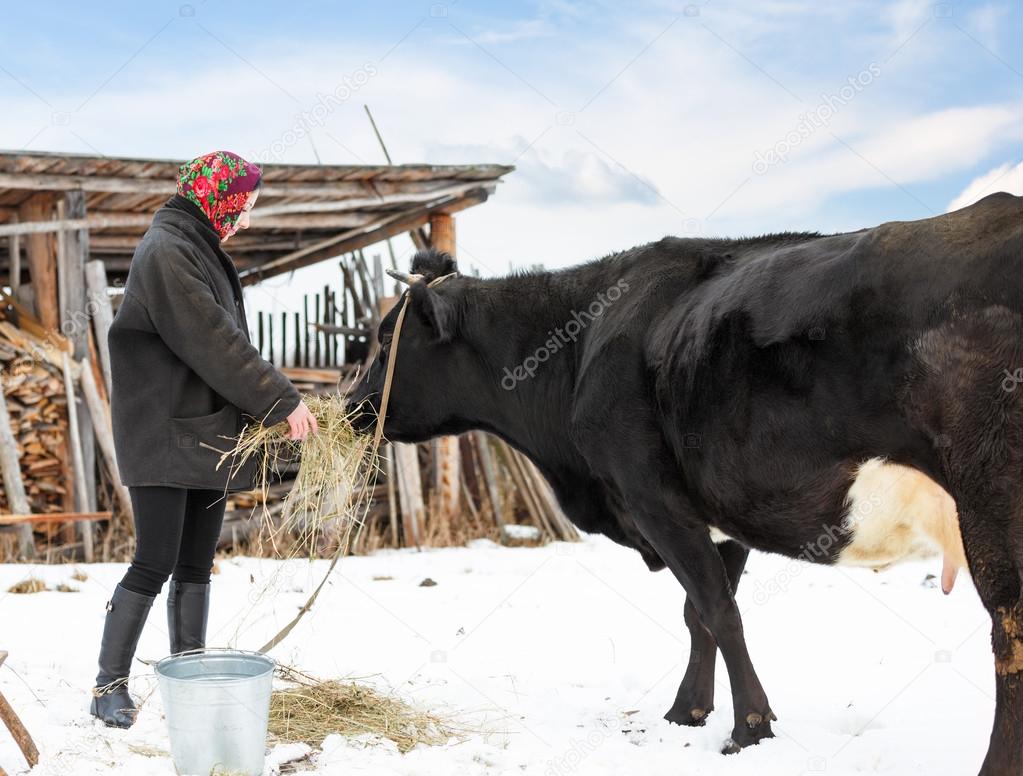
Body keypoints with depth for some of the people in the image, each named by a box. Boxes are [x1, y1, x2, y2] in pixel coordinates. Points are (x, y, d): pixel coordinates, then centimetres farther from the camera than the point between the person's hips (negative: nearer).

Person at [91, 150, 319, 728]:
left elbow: (228, 342, 17)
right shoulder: (166, 252, -13)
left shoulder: (202, 250, 17)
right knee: (156, 563, -8)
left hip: (207, 435, 9)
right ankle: (110, 685, 2)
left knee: (196, 566, 10)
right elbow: (213, 344, -19)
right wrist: (283, 401, -16)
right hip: (163, 436, -9)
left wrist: (273, 399, 5)